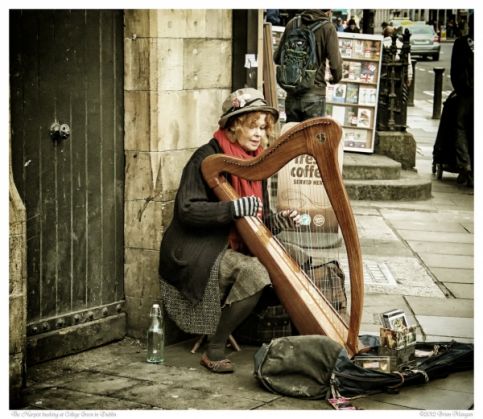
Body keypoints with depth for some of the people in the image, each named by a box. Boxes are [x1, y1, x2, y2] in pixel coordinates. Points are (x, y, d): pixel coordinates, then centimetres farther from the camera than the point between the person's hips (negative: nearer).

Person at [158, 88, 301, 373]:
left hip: (236, 250, 7)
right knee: (254, 272, -30)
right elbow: (187, 210, -19)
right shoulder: (207, 158, -10)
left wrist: (280, 220, -5)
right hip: (196, 253, -7)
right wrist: (234, 208, -27)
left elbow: (257, 220, 16)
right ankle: (215, 350, -17)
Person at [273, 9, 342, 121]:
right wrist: (335, 78, 9)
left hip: (292, 94, 4)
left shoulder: (293, 24, 4)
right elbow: (335, 64, -12)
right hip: (314, 94, -4)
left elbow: (277, 58, 9)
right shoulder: (328, 29, -8)